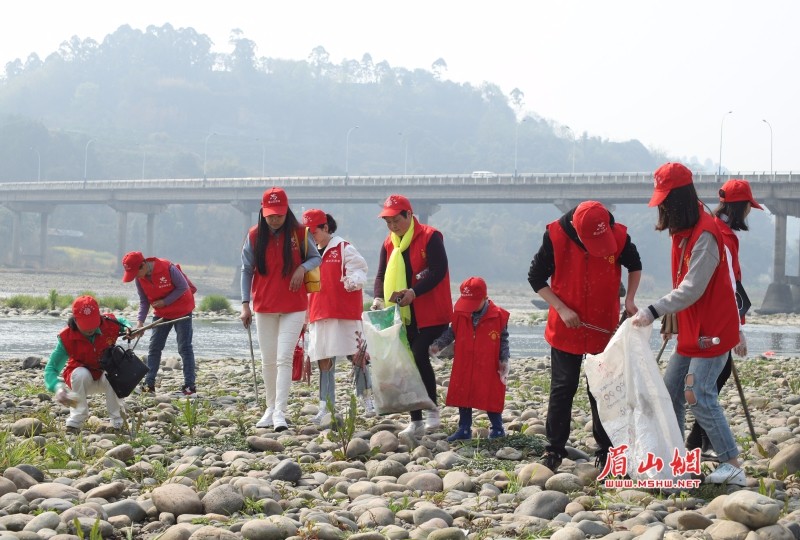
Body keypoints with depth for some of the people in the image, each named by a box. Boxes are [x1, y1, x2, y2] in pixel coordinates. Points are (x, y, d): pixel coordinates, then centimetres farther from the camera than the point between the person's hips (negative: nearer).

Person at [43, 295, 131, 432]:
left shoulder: (110, 324, -20)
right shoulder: (66, 338, -26)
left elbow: (122, 321, 7)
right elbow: (51, 368, -28)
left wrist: (128, 329, -18)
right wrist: (58, 388, -48)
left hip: (105, 378, 1)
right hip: (81, 380, -1)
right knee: (81, 374, -37)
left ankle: (117, 421, -15)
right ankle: (76, 421, -22)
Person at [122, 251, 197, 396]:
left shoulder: (167, 268, -27)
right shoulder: (139, 278, -9)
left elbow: (183, 287, -18)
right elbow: (144, 301, -2)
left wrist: (165, 301, -23)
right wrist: (140, 321, -17)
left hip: (181, 310, -6)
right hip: (161, 313, 6)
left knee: (185, 347, -5)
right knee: (154, 347, 3)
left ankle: (190, 385, -4)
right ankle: (149, 384, 6)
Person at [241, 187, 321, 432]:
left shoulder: (298, 233, -4)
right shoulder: (254, 236, -1)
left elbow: (316, 257, 7)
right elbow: (247, 270, 4)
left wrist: (303, 268, -15)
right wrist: (245, 304, -2)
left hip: (293, 307, -2)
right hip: (264, 307, 2)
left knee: (284, 359, -12)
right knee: (268, 361, 9)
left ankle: (280, 412, -14)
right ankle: (270, 409, 22)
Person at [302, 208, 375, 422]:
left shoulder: (345, 249, -2)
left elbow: (358, 272, -10)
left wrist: (353, 281, -33)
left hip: (346, 314, -5)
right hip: (319, 315, 5)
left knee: (357, 356, -3)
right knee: (324, 362, 3)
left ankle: (366, 399, 12)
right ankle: (326, 407, 5)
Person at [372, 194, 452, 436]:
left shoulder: (429, 237, -10)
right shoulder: (389, 244, 11)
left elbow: (439, 271, -18)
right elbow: (381, 275, 10)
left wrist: (414, 292, -28)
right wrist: (378, 298, -11)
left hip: (431, 314, -7)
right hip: (404, 316, 7)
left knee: (419, 356, -18)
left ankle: (432, 409, -3)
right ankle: (416, 421, 10)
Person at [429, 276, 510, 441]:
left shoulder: (498, 316, -10)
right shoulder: (460, 314, -1)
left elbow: (503, 340, -2)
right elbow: (451, 332, 8)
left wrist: (504, 360, -9)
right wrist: (438, 344, -5)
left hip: (488, 368, -4)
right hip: (464, 367, 4)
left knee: (491, 397, 2)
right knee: (463, 396, 8)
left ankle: (497, 429, 18)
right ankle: (464, 429, 18)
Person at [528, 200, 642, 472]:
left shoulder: (619, 235, -14)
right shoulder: (555, 236, -18)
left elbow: (635, 266, 8)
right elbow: (536, 277, -6)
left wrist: (629, 299, -7)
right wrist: (562, 309, -15)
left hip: (605, 328, 1)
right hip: (566, 328, -1)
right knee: (563, 388, 4)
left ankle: (605, 449, 16)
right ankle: (554, 448, 14)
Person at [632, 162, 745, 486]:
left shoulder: (705, 234, -21)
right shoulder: (682, 231, 9)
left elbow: (692, 289, -25)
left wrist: (654, 312, -26)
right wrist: (671, 320, 10)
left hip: (712, 331, -10)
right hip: (691, 331, 10)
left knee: (699, 396, -10)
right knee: (671, 387, 11)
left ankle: (731, 466, -4)